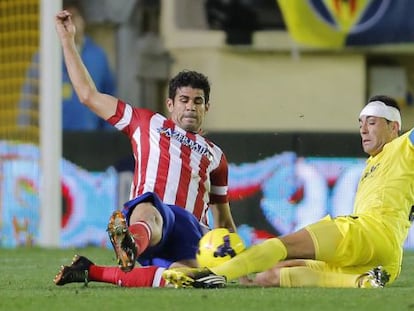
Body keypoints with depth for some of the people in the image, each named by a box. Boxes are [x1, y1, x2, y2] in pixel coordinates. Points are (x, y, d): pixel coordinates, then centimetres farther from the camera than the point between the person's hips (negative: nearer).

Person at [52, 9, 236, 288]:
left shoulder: (215, 155, 33)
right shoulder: (148, 124, 27)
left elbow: (224, 220, 37)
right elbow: (89, 95, 27)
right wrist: (68, 40, 25)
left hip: (191, 228, 2)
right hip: (149, 207, -1)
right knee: (149, 214, -44)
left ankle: (94, 272, -38)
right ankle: (132, 243, -81)